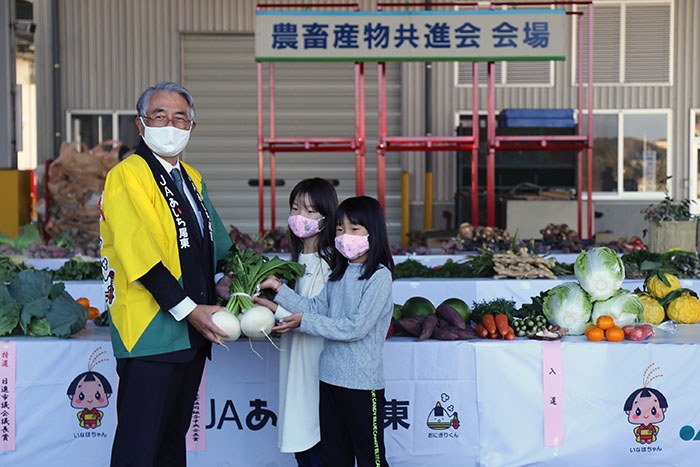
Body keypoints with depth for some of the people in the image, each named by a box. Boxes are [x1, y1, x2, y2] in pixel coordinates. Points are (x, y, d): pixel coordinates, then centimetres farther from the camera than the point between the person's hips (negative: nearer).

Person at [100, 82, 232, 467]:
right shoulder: (126, 175, -9)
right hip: (150, 333, -8)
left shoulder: (193, 179, 18)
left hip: (193, 333, 8)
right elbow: (141, 255, -18)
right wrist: (188, 309, -19)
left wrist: (221, 282, 6)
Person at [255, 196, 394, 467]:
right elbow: (316, 307, 6)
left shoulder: (379, 275, -12)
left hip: (363, 383, -7)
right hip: (330, 376, 7)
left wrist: (305, 322, -13)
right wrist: (279, 289, -3)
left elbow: (356, 327, -18)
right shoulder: (339, 273, 11)